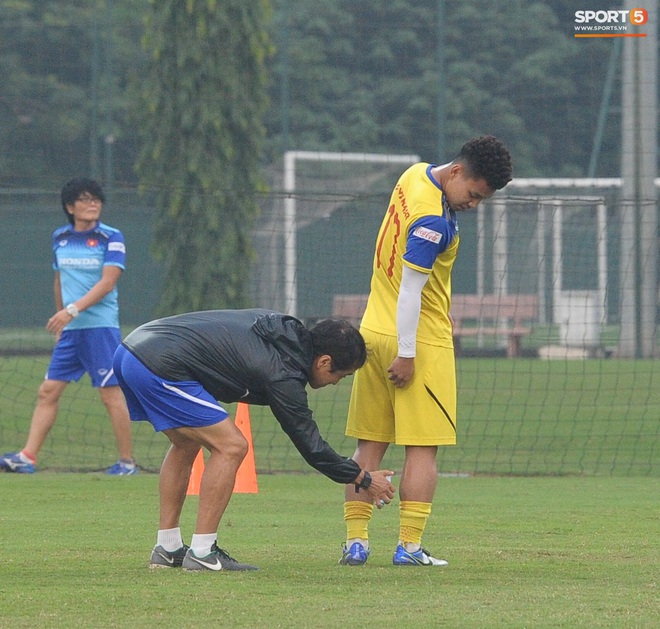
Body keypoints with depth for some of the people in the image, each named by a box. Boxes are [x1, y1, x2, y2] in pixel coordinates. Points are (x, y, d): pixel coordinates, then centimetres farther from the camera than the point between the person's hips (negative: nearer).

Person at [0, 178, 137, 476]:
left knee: (111, 394, -5)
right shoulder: (60, 238, 10)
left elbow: (106, 284, -14)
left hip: (100, 326, -6)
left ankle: (127, 461, 3)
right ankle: (28, 457, -1)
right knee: (47, 391, 0)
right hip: (69, 329, 6)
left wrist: (72, 310, -21)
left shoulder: (111, 238, -5)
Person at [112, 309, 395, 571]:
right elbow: (311, 445, 1)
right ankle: (201, 553, -3)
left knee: (187, 444, 25)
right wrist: (363, 479, 12)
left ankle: (167, 548, 25)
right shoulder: (283, 375, -8)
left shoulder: (279, 326, 15)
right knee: (231, 447, -4)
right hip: (160, 366, -10)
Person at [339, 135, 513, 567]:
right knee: (423, 448, -2)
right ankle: (409, 547, -4)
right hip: (420, 342, -9)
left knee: (370, 445, 9)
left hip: (374, 333, 9)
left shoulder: (414, 176, 7)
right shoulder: (433, 220, -22)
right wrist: (407, 354, -18)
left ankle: (356, 542, 8)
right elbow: (410, 290, -22)